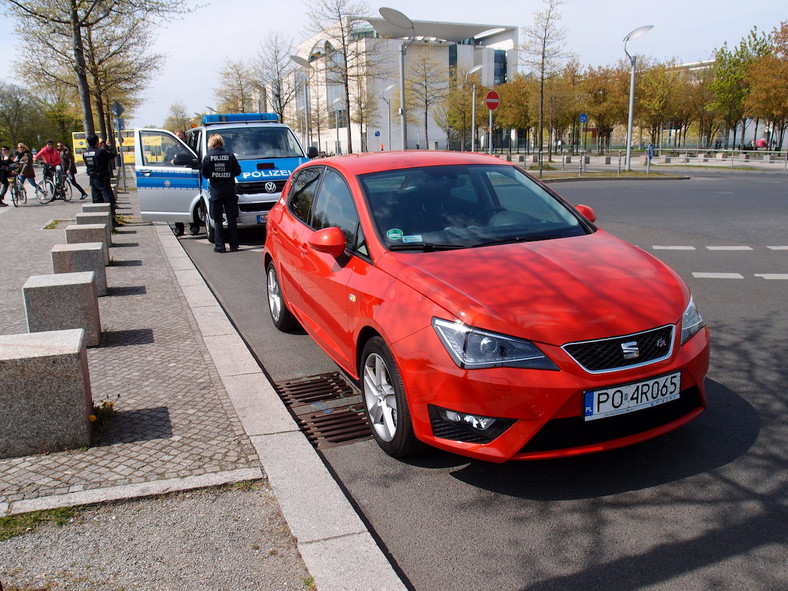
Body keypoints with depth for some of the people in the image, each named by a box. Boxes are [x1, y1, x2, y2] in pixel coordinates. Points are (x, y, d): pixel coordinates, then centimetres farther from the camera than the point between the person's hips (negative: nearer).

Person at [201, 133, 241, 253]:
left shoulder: (208, 157, -3)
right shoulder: (230, 155, -1)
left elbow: (204, 174, -1)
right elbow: (237, 171, 3)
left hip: (216, 190, -1)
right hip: (229, 190, 1)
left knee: (218, 220, 5)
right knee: (232, 219, 8)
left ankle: (219, 246, 2)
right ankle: (233, 245, 8)